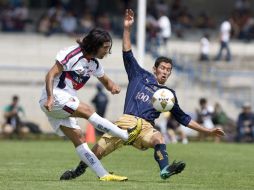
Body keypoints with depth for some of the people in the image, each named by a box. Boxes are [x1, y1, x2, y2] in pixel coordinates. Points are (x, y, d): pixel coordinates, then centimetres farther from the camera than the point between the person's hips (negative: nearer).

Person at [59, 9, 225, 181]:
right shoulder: (141, 76, 19)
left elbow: (183, 118, 27)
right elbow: (128, 55, 14)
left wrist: (208, 131, 23)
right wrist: (127, 28, 5)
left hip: (146, 127, 1)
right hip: (127, 122, -1)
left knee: (158, 138, -35)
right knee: (98, 150, -9)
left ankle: (165, 170, -56)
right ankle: (79, 170, 18)